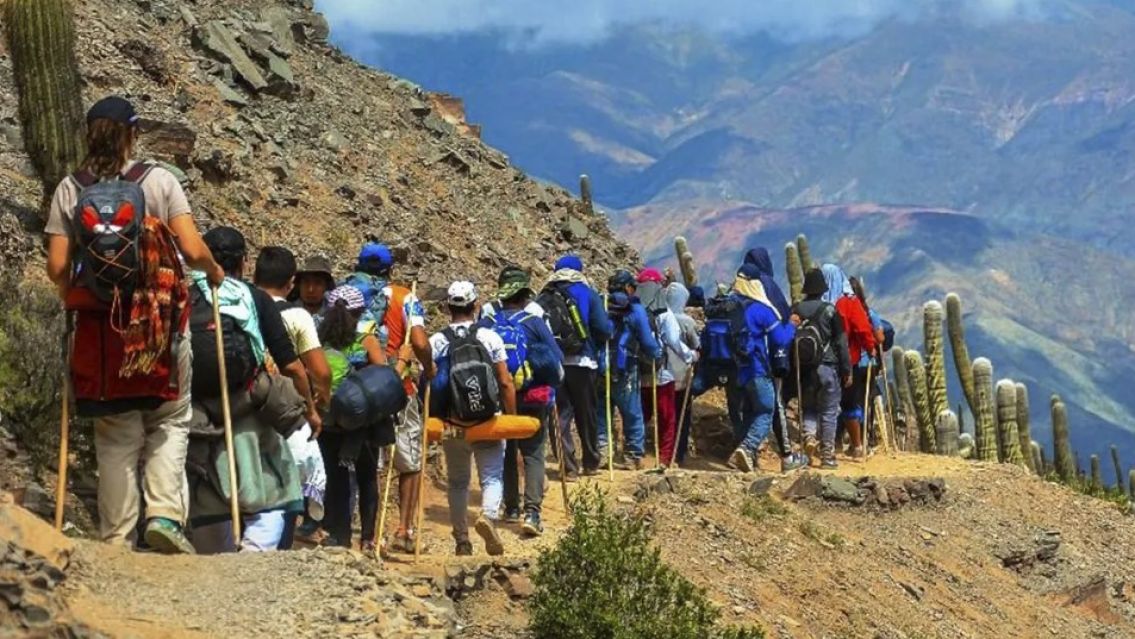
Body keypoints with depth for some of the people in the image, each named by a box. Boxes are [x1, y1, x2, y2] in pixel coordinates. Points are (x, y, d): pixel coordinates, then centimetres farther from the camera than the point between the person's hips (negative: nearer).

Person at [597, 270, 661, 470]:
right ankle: (634, 456, 10)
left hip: (600, 369, 3)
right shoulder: (634, 310, -5)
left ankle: (599, 452, 6)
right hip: (624, 371, -3)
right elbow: (647, 342, -4)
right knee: (632, 415, 8)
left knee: (600, 413, 12)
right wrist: (658, 353, 15)